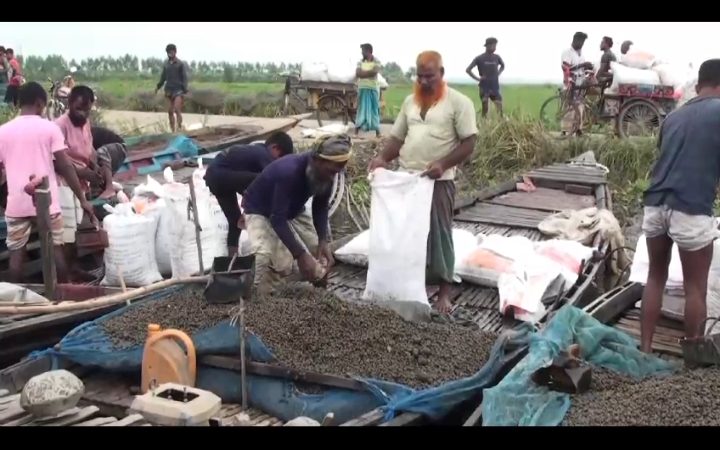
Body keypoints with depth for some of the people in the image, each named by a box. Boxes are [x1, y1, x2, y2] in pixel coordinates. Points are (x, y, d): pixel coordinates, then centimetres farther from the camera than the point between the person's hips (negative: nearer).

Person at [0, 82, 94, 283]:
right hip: (46, 201, -1)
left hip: (16, 203, 2)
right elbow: (65, 166, -8)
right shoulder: (49, 127, -4)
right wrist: (82, 199, -4)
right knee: (56, 248, 10)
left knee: (16, 252, 9)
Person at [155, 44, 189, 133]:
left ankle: (179, 128, -13)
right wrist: (158, 86, 9)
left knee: (177, 110, -15)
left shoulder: (181, 64, -1)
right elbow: (163, 77, 19)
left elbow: (184, 78, -4)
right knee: (170, 111, 4)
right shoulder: (166, 64, 12)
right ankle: (173, 131, 9)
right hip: (169, 90, 5)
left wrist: (185, 90, -13)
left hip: (178, 90, -5)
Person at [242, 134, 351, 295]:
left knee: (321, 253, -4)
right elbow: (278, 219, -37)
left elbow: (321, 207, -4)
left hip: (292, 210, 7)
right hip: (261, 212, -7)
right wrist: (301, 255, -40)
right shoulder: (289, 172, -39)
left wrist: (323, 241, -18)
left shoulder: (324, 174, -18)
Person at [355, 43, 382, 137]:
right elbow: (357, 74, -3)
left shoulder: (376, 62, 0)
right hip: (362, 88, 2)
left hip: (373, 89, -2)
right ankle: (356, 131, 4)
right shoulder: (360, 62, 10)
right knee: (361, 109, 3)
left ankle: (377, 131, 5)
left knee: (374, 109, 2)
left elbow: (374, 72, -16)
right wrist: (368, 73, -13)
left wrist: (363, 73, -7)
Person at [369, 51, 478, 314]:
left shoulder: (458, 102, -5)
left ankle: (444, 292, 8)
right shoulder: (410, 101, 13)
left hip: (438, 181, -5)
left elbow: (469, 142, -9)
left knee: (439, 234, -1)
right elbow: (398, 137, 16)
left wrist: (443, 164, -21)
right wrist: (382, 158, -4)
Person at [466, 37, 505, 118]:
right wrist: (477, 78, -6)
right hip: (484, 88, -3)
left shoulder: (497, 57, 5)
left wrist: (498, 74, 11)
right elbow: (468, 70, -2)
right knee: (485, 109, -2)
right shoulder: (479, 58, -4)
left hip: (495, 87, 3)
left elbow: (503, 66, 27)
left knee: (500, 109, -4)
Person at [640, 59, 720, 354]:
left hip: (655, 204, 6)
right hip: (691, 210, -6)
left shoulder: (674, 115, 19)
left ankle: (645, 349, 19)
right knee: (695, 286, 8)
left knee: (655, 277, 17)